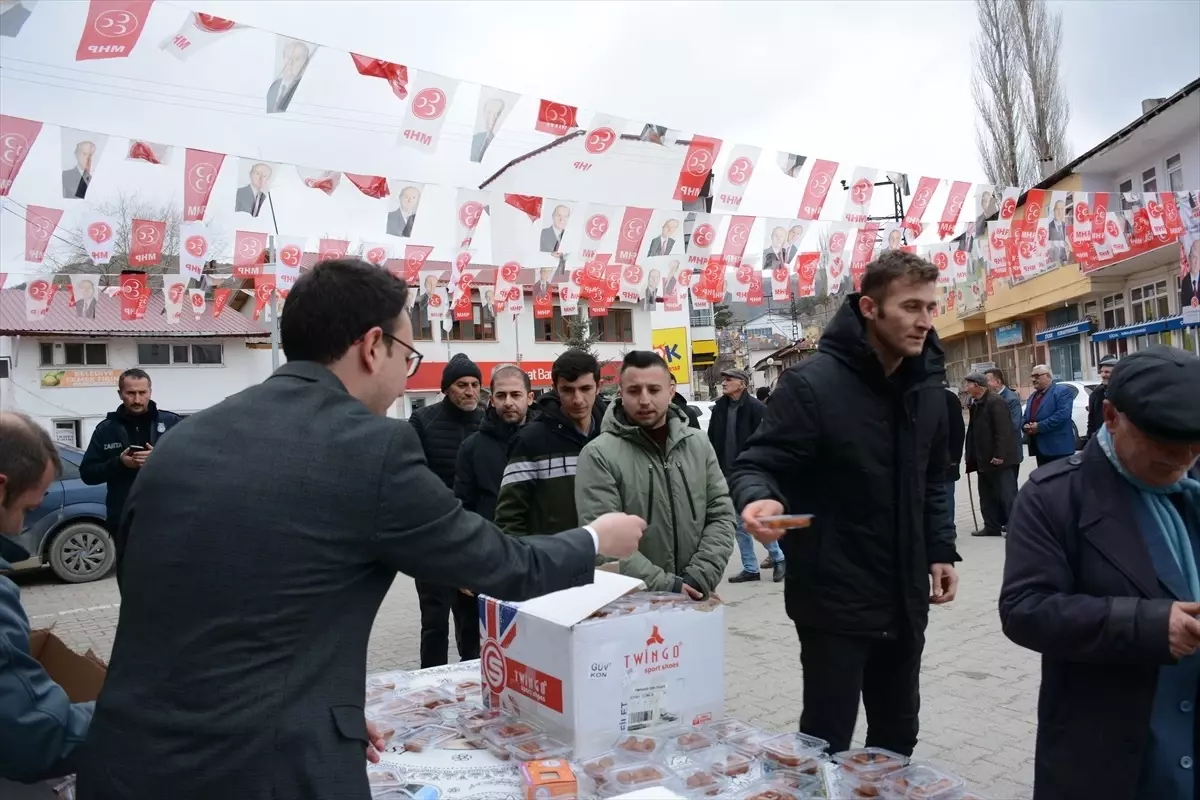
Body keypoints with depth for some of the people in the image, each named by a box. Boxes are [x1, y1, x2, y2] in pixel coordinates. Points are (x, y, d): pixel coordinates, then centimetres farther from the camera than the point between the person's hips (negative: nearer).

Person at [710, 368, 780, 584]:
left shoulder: (757, 408, -10)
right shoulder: (719, 408, 8)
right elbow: (712, 441, 11)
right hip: (729, 476, 6)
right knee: (739, 524, 10)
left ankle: (778, 558, 22)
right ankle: (750, 568, 19)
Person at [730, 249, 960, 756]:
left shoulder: (926, 384, 6)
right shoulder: (812, 383, -17)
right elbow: (756, 465, -16)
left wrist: (940, 549, 11)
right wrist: (758, 499, -38)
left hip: (905, 599, 7)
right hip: (835, 600, -7)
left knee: (897, 739, 21)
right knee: (825, 745, 4)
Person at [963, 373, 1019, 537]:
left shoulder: (995, 401, -15)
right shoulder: (976, 403, 12)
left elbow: (1003, 430, -20)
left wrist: (999, 455, -23)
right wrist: (971, 454, 13)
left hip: (998, 458, -9)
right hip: (984, 458, 9)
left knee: (1007, 493, -3)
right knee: (987, 494, 12)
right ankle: (992, 526, 19)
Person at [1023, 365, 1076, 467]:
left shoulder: (1062, 391, -6)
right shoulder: (1032, 396, 22)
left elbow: (1062, 414, -20)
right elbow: (1025, 417, 20)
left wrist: (1040, 426, -20)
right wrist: (1025, 426, -3)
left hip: (1058, 447, -8)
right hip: (1040, 449, 8)